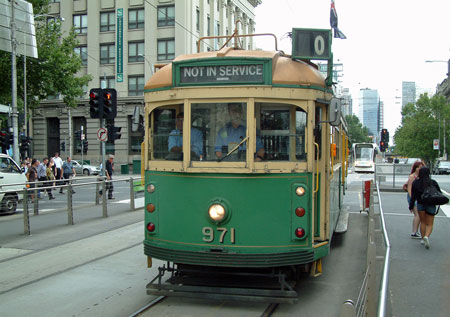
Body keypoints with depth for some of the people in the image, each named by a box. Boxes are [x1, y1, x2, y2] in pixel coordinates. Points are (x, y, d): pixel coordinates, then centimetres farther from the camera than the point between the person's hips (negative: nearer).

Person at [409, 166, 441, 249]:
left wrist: (411, 206, 4)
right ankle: (426, 236, -21)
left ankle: (423, 238, 19)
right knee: (430, 224, 4)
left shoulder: (415, 183, -6)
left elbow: (413, 196, -6)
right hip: (431, 205, -2)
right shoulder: (433, 182, -9)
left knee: (423, 222, 19)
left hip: (420, 205, 2)